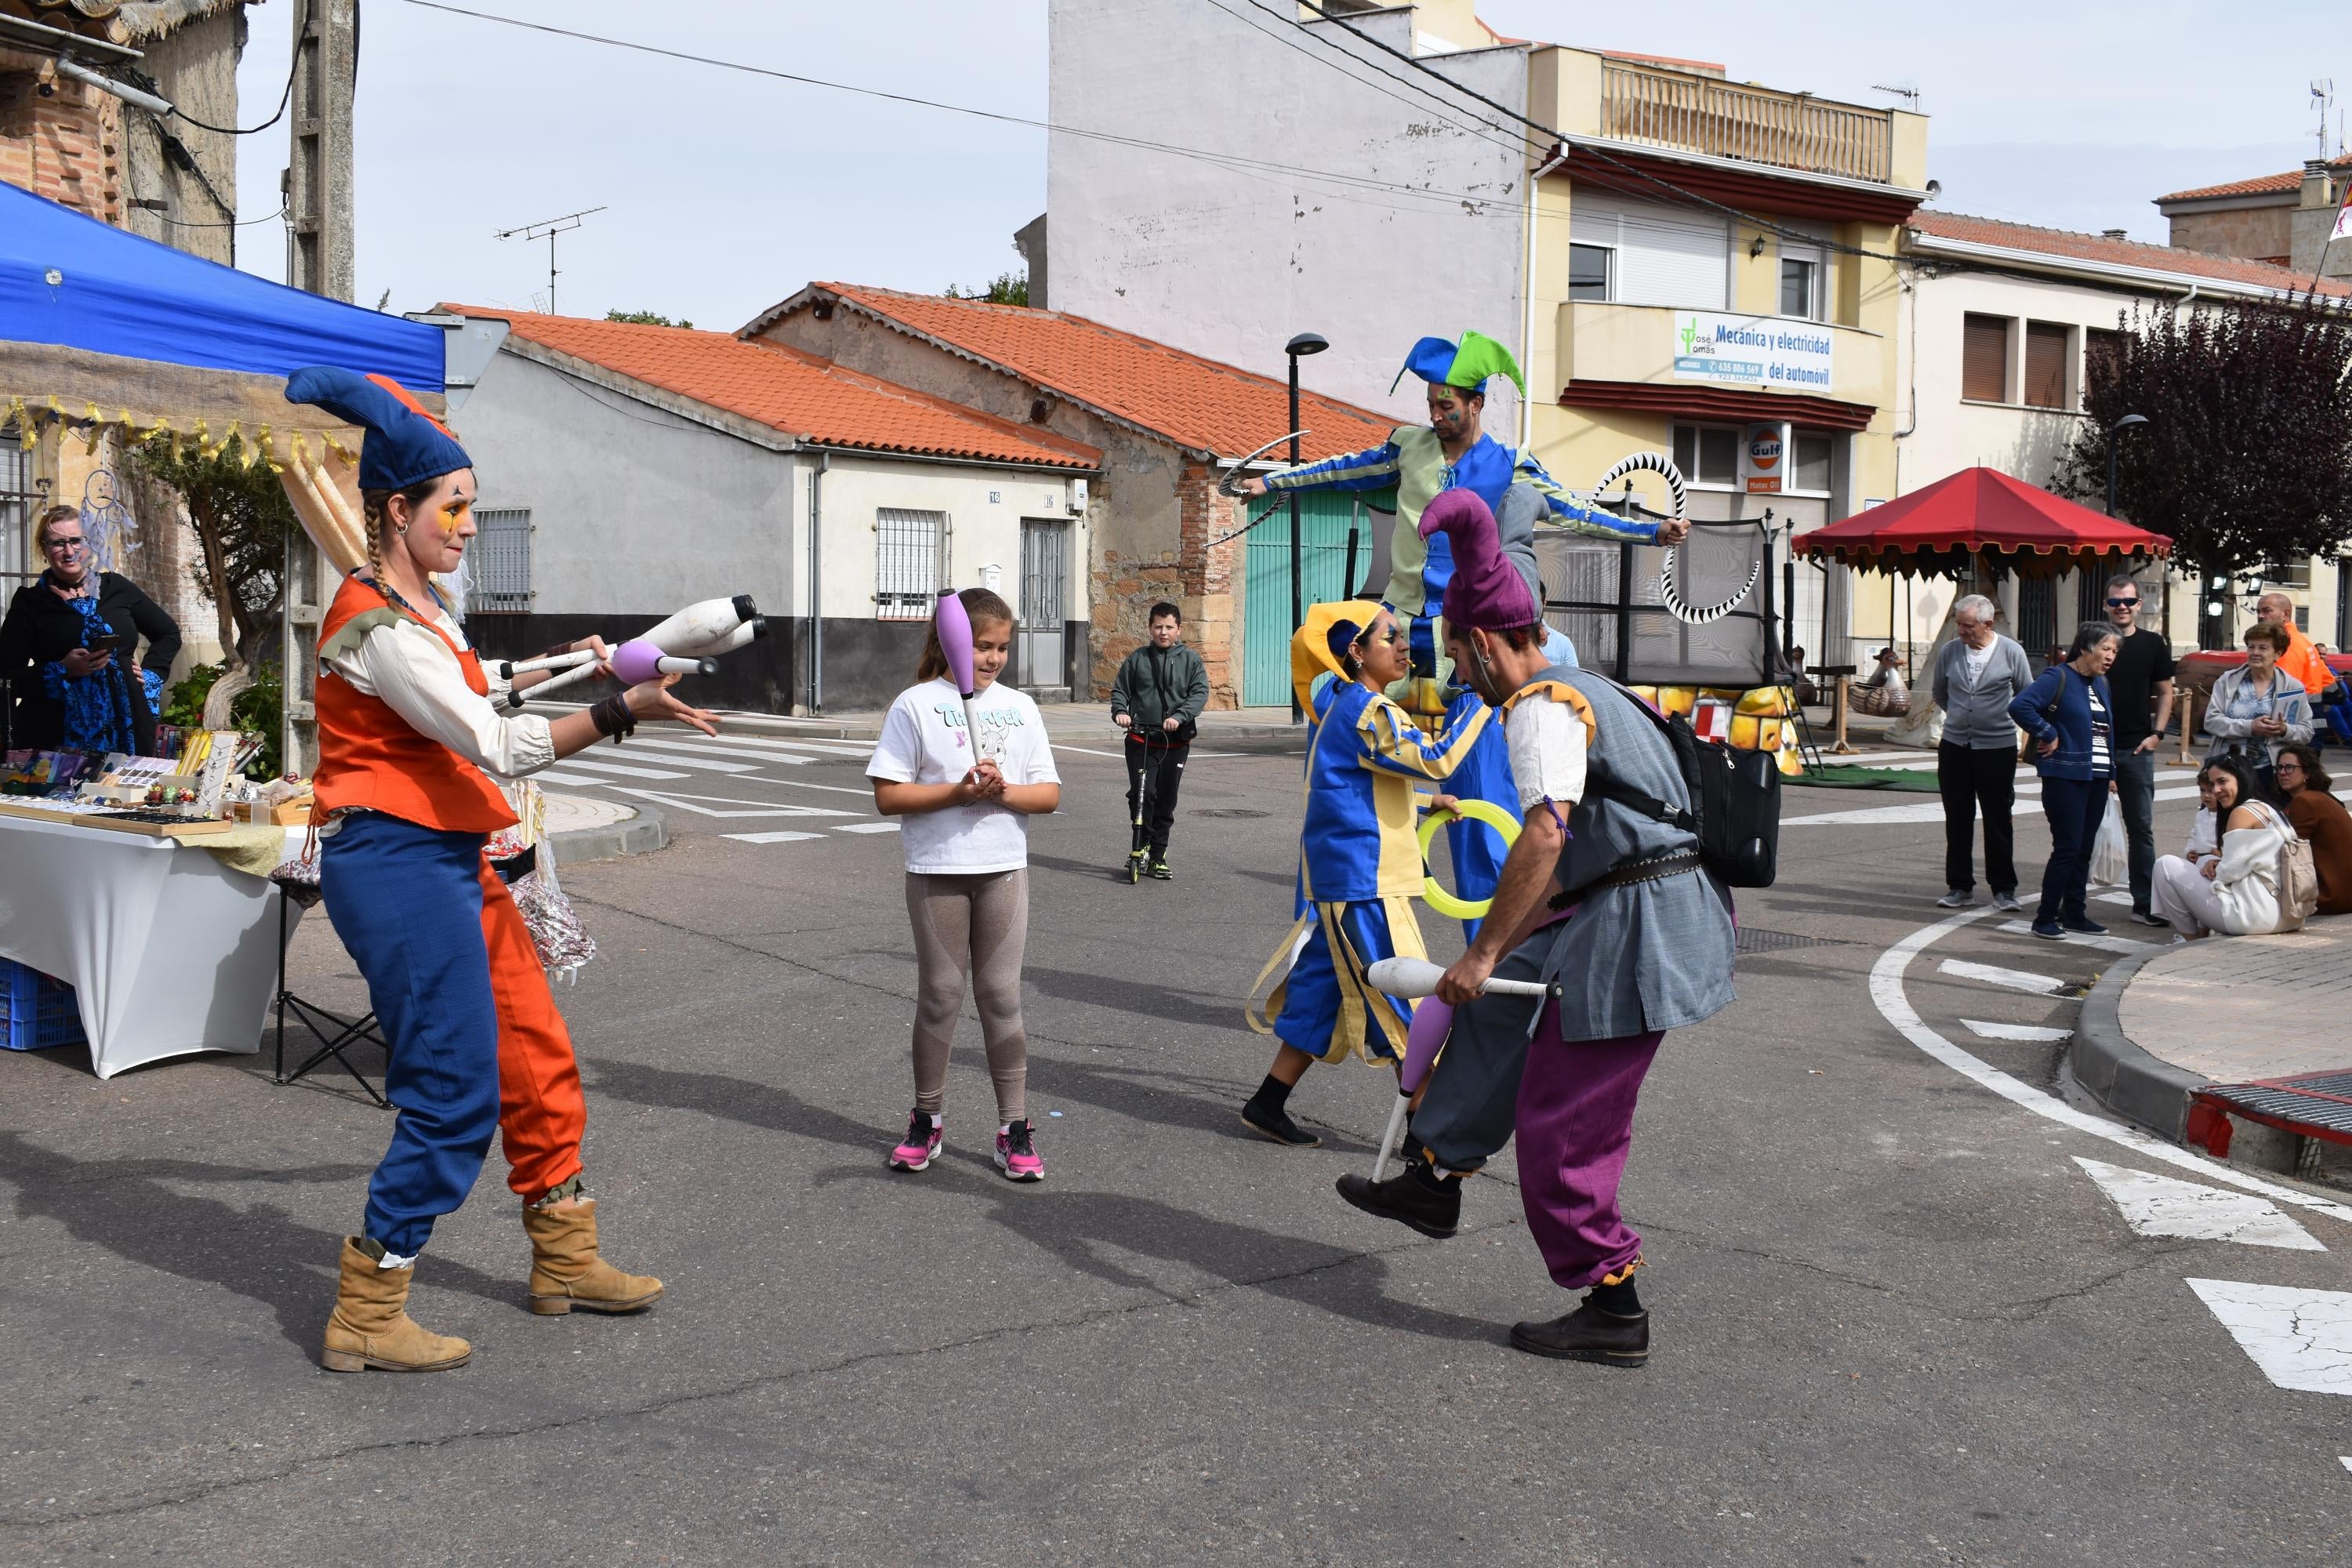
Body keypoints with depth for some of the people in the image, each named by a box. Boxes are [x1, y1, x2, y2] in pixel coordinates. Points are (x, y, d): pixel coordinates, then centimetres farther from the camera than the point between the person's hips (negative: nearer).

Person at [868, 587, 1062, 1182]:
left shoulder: (1019, 707, 8)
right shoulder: (917, 705, -2)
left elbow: (1049, 794, 6)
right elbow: (888, 796, -7)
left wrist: (1004, 791, -14)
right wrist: (959, 791, -17)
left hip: (1004, 870, 2)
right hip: (936, 871, -2)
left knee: (1001, 995, 4)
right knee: (940, 994, 5)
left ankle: (1015, 1128, 11)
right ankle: (927, 1120, 21)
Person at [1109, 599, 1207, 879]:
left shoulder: (1191, 660, 5)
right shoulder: (1137, 659, 8)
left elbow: (1200, 693, -5)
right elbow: (1120, 689, 12)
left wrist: (1179, 716, -21)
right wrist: (1119, 711, -10)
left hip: (1175, 742, 0)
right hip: (1140, 740, 0)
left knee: (1166, 801, 6)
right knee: (1141, 793, -16)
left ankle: (1157, 855, 18)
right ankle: (1143, 842, 6)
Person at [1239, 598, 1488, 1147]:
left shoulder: (1339, 703, 16)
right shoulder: (1367, 710, -16)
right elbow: (1435, 759, -25)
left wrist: (1426, 803, 21)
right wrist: (1481, 702, -20)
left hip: (1335, 883, 10)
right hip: (1365, 885, -10)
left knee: (1323, 996, 15)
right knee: (1411, 1006, -2)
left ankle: (1268, 1105, 20)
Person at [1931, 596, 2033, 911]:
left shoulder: (2011, 652, -5)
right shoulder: (1949, 651, 1)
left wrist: (1999, 718, 12)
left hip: (1998, 746, -2)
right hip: (1954, 746, 3)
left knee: (1998, 821, 3)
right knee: (1957, 821, 6)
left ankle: (2004, 889, 12)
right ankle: (1960, 887, 15)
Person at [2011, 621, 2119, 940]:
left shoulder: (2101, 683, 15)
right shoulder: (2058, 678, -10)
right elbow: (2020, 706, -24)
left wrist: (2111, 774, 17)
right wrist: (2049, 735, -16)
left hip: (2097, 779, 8)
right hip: (2066, 778, -8)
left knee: (2084, 850, 10)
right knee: (2067, 849, -8)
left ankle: (2074, 914, 18)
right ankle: (2045, 918, -1)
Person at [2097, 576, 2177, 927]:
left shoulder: (2153, 644, 6)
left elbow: (2165, 692, 10)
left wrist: (2156, 733, -2)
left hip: (2137, 749, 1)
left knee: (2142, 828, 3)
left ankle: (2144, 902, 7)